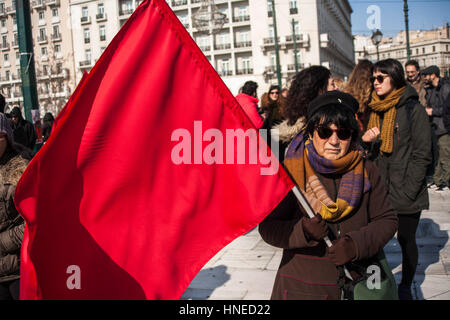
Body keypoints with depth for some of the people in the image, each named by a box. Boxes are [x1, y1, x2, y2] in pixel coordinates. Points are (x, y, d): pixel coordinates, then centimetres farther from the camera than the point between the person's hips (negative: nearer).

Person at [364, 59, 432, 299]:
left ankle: (405, 287, 28)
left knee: (406, 239, 10)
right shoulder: (376, 110, 8)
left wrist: (408, 190, -15)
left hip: (405, 192, -4)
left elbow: (422, 155, -11)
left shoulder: (413, 108, -9)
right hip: (379, 190, 5)